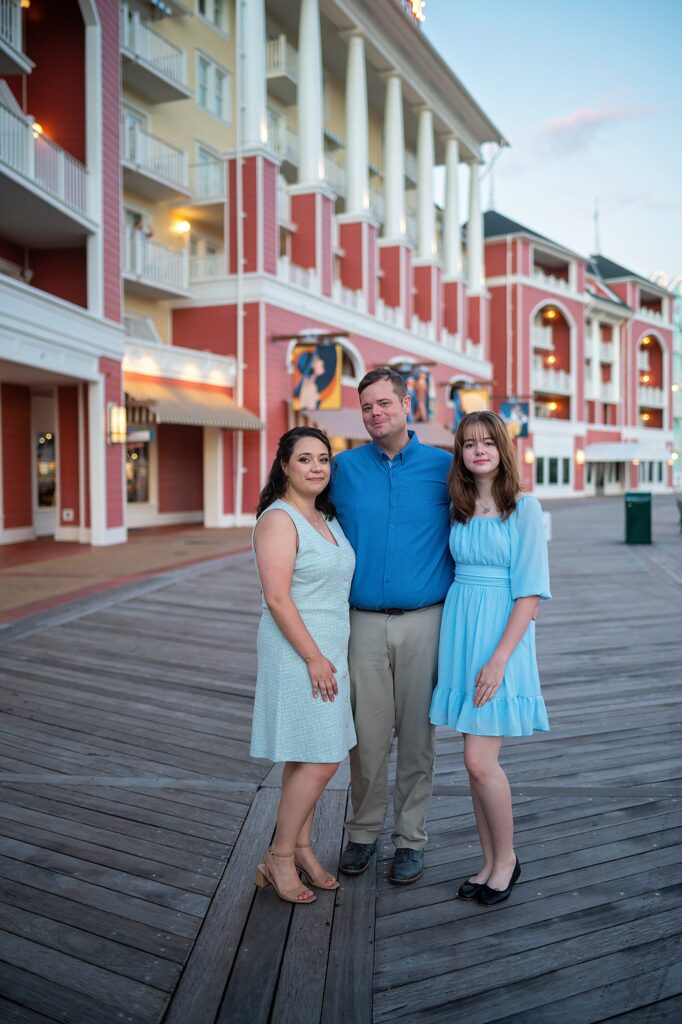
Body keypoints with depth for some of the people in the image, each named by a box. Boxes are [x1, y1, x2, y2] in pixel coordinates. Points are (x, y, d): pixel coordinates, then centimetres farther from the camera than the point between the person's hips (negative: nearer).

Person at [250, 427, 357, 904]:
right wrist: (314, 658, -19)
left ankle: (302, 849, 28)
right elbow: (278, 598, -20)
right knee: (319, 761, -5)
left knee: (309, 758, 15)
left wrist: (334, 654, 15)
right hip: (298, 651, -8)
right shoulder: (279, 519, -14)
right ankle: (278, 859, 11)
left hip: (329, 649, 8)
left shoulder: (327, 519, 13)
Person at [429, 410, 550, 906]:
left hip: (502, 637, -5)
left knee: (480, 761, -6)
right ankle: (490, 863, 26)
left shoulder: (524, 507, -8)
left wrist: (499, 658, -18)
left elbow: (531, 592, -12)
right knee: (477, 760, 11)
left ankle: (507, 858, 19)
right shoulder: (458, 508, 8)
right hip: (459, 631, 5)